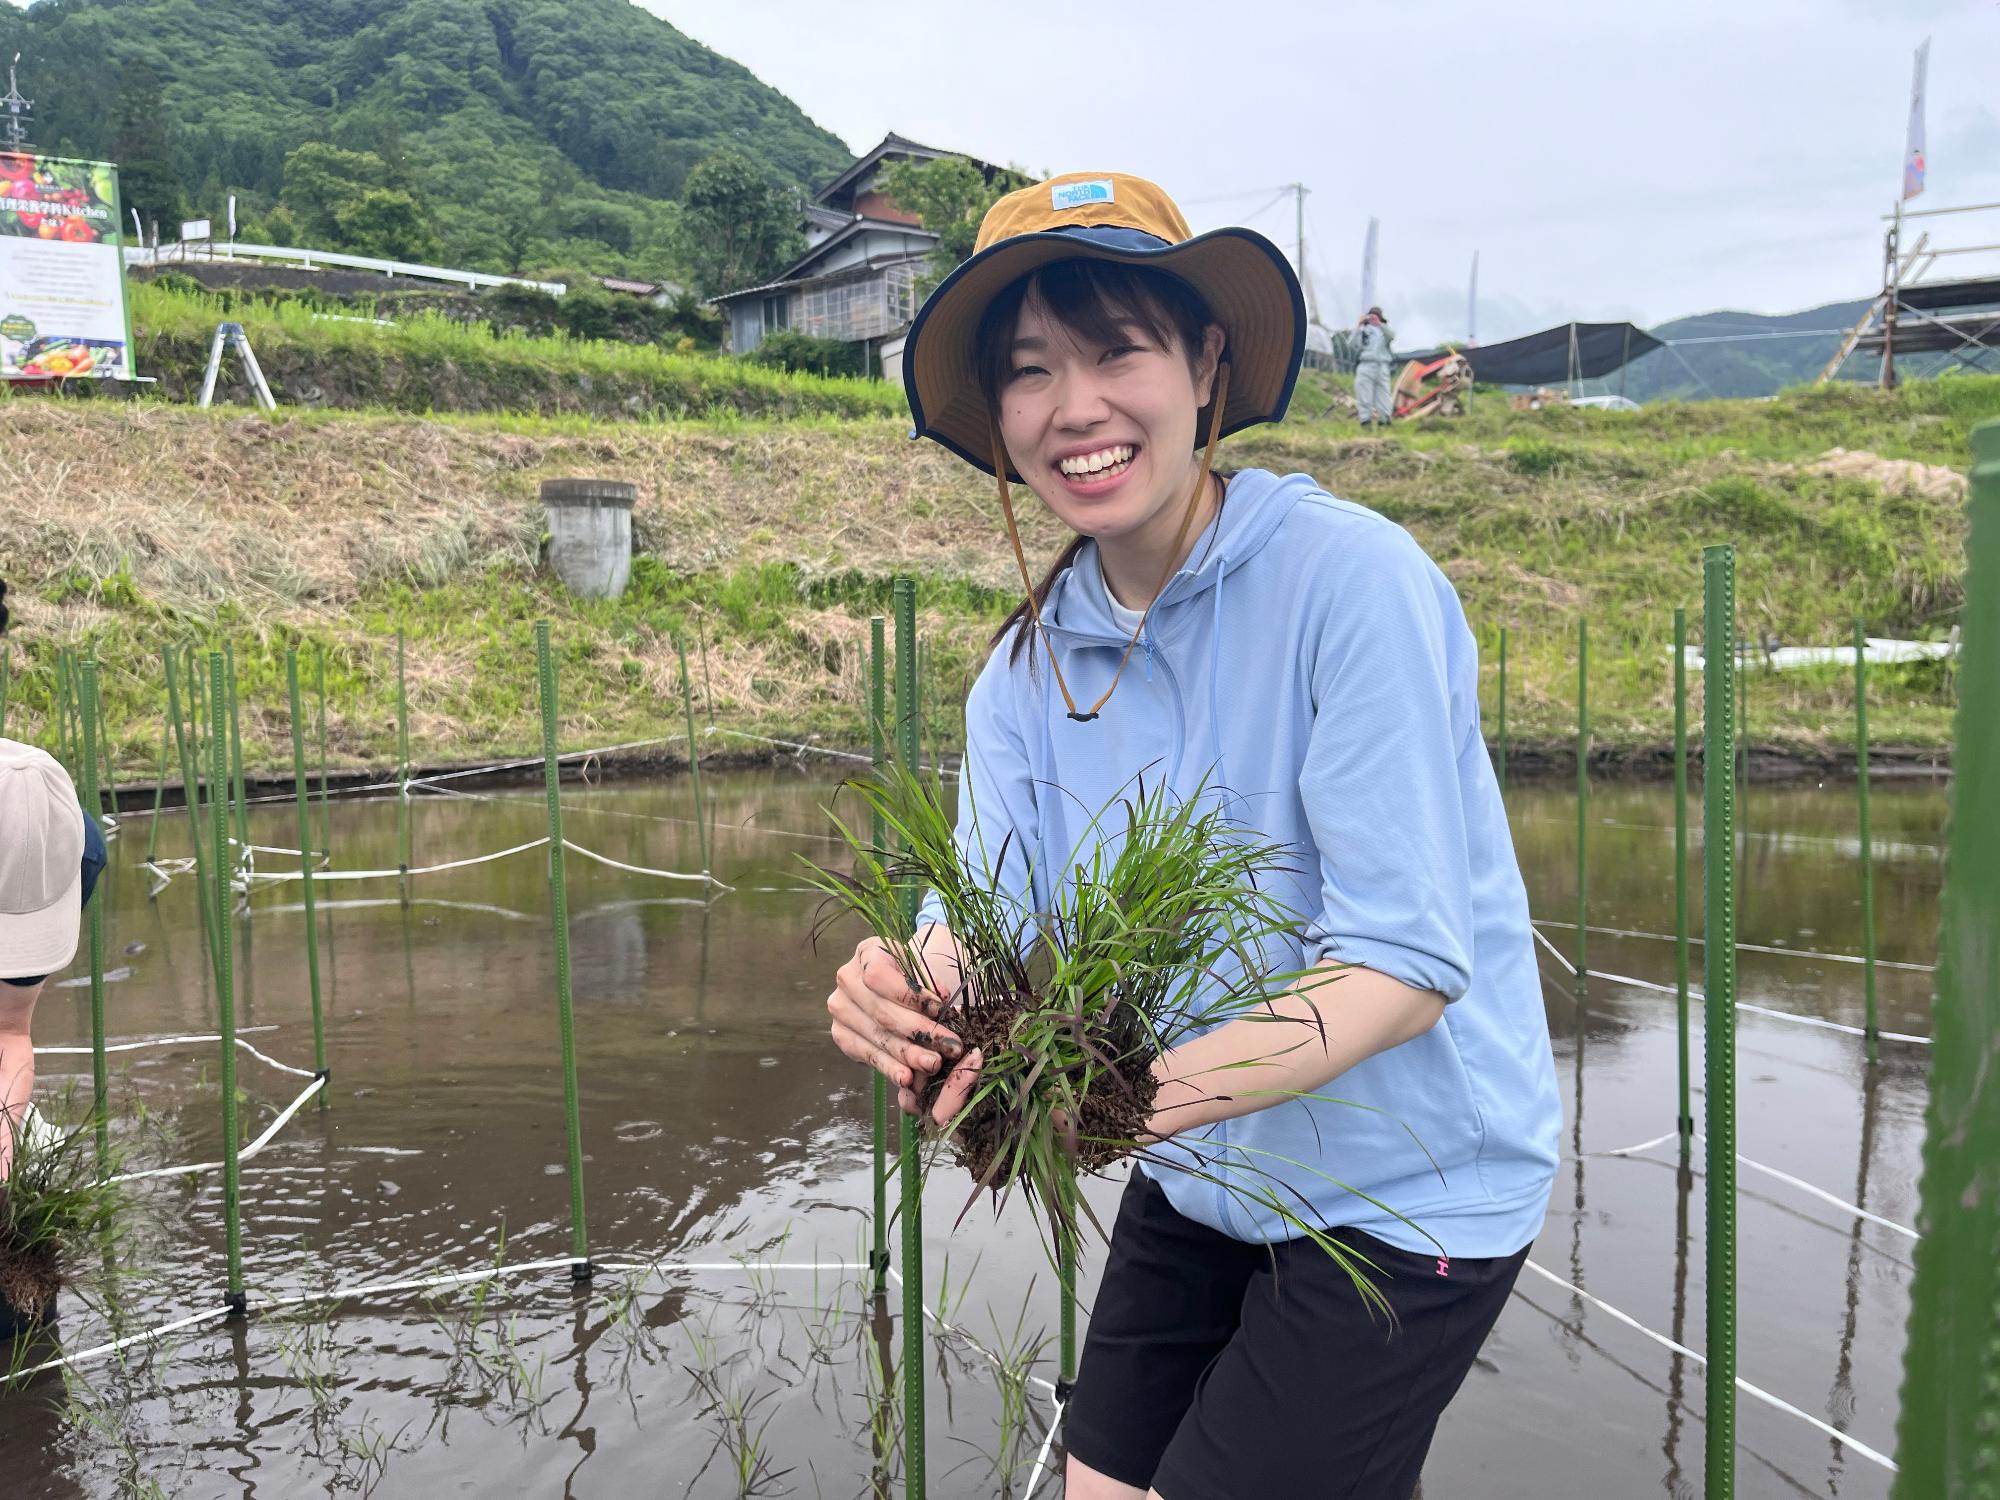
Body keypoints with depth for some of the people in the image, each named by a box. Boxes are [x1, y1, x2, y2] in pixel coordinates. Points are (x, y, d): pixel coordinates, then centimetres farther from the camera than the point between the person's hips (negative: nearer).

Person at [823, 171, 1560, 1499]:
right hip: (1200, 1183, 6)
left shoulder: (1351, 580, -23)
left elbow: (1404, 963, -26)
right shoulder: (1029, 665, -3)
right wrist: (910, 999, -33)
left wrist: (1138, 1090, -40)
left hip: (1406, 1188, -5)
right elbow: (985, 925, -10)